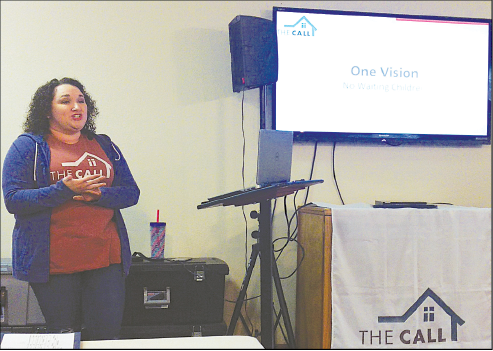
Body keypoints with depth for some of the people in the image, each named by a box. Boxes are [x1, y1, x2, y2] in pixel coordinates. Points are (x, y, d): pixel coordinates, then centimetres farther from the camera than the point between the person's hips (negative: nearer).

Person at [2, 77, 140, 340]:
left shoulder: (104, 146, 15)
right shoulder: (28, 146, 4)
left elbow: (131, 192, 10)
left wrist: (97, 194, -10)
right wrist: (65, 190, -17)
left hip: (106, 258, 3)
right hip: (54, 262, -3)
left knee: (106, 336, 1)